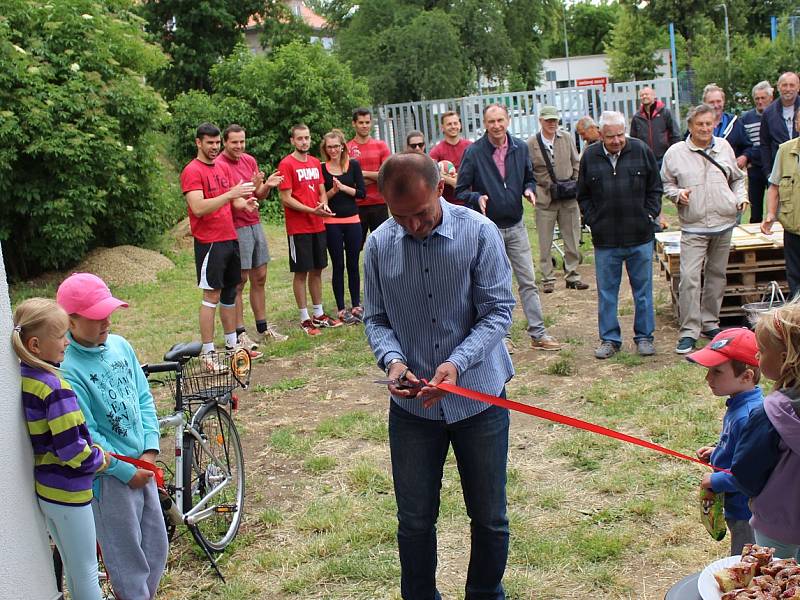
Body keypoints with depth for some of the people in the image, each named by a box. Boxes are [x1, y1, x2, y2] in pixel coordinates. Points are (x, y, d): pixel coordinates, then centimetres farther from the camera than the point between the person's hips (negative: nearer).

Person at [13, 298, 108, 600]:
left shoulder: (22, 377, -1)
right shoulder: (56, 389, -27)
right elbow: (72, 451, -28)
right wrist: (100, 459, -9)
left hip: (42, 487, 8)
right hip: (68, 493, -8)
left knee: (72, 567, 24)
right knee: (87, 572, 9)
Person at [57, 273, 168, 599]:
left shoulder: (120, 346, 1)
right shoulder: (68, 370, -19)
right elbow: (86, 435, -17)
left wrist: (150, 450, -4)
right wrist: (127, 471, -14)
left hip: (142, 465, 7)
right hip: (110, 474, -7)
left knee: (156, 548, 19)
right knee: (127, 556, 8)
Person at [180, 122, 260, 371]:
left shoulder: (223, 167, 14)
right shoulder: (192, 171, -11)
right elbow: (198, 208, -21)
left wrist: (245, 203, -5)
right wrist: (231, 194, -27)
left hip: (230, 238, 8)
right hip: (209, 241, -8)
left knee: (230, 291, 13)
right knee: (212, 294, -6)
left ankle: (232, 343, 22)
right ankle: (208, 352, -1)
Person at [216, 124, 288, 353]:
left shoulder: (250, 161, 10)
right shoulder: (219, 165, -12)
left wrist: (267, 185, -7)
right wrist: (251, 187, -27)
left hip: (255, 223, 7)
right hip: (236, 228, -7)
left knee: (260, 278, 11)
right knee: (239, 280, -3)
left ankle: (263, 328, 21)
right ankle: (239, 333, 4)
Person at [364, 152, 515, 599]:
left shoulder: (479, 233, -14)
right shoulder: (380, 244, -6)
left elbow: (499, 310, -12)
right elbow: (377, 319, 2)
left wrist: (458, 363, -26)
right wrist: (392, 359, -18)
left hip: (478, 398, -1)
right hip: (412, 405, 2)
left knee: (489, 518, 14)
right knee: (415, 521, 12)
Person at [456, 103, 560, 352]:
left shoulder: (520, 148, 2)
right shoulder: (473, 152, -9)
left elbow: (529, 178, 15)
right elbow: (460, 191, -6)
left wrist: (529, 190, -7)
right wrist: (477, 198, -25)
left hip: (516, 226, 3)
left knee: (528, 281, 4)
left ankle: (538, 334, 11)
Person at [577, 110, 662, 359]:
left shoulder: (641, 151, -1)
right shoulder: (590, 156, 1)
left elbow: (655, 188, 8)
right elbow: (583, 196, 10)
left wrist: (649, 215, 0)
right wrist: (593, 220, 0)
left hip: (640, 237, 0)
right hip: (605, 239, 1)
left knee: (643, 290, 9)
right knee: (606, 292, 7)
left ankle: (644, 337, 21)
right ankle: (609, 339, 18)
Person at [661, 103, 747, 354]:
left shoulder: (724, 147, 9)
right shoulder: (675, 152, -1)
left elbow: (737, 178, 20)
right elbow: (665, 183, 6)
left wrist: (741, 197, 3)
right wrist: (677, 193, -14)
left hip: (724, 223, 4)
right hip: (693, 227, -4)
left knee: (717, 275, 12)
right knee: (689, 278, -13)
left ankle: (710, 323, 25)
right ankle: (689, 331, -6)